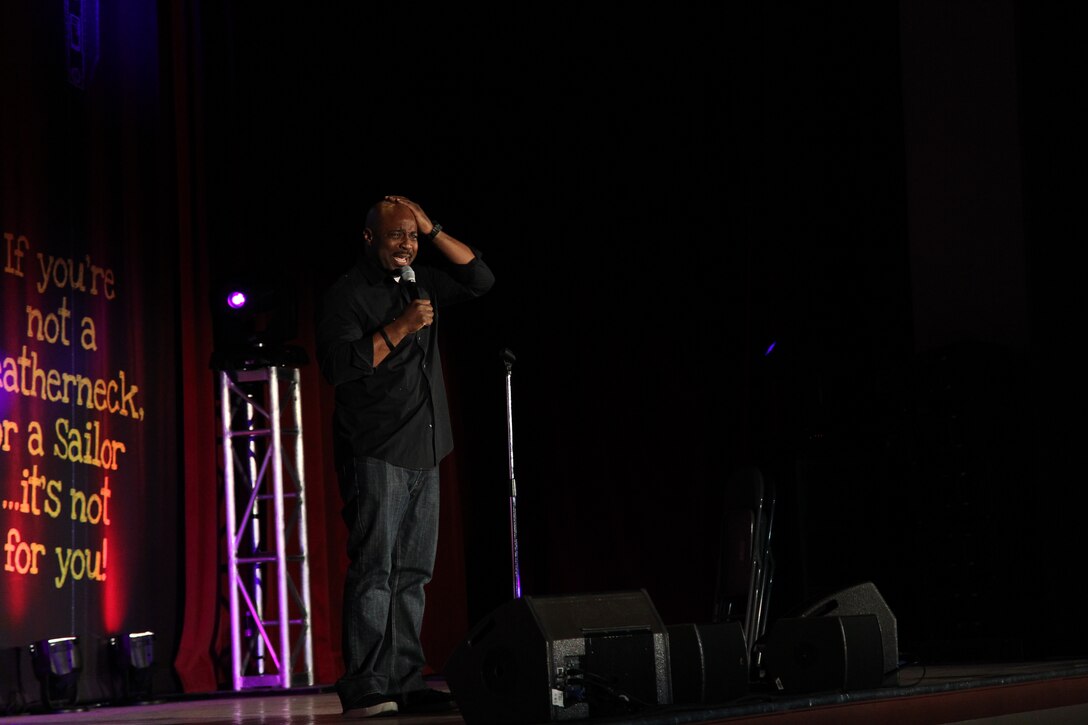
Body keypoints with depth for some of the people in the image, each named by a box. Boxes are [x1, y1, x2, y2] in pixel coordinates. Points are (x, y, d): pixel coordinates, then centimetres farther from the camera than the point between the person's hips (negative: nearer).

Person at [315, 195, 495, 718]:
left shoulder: (418, 285, 17)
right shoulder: (346, 295, -4)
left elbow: (479, 279, 17)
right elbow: (340, 366, -15)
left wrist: (432, 230, 8)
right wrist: (400, 328, -18)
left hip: (423, 455, 8)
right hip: (375, 454, -7)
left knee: (411, 574, 6)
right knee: (373, 570, -11)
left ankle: (404, 684, 9)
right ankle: (364, 689, -12)